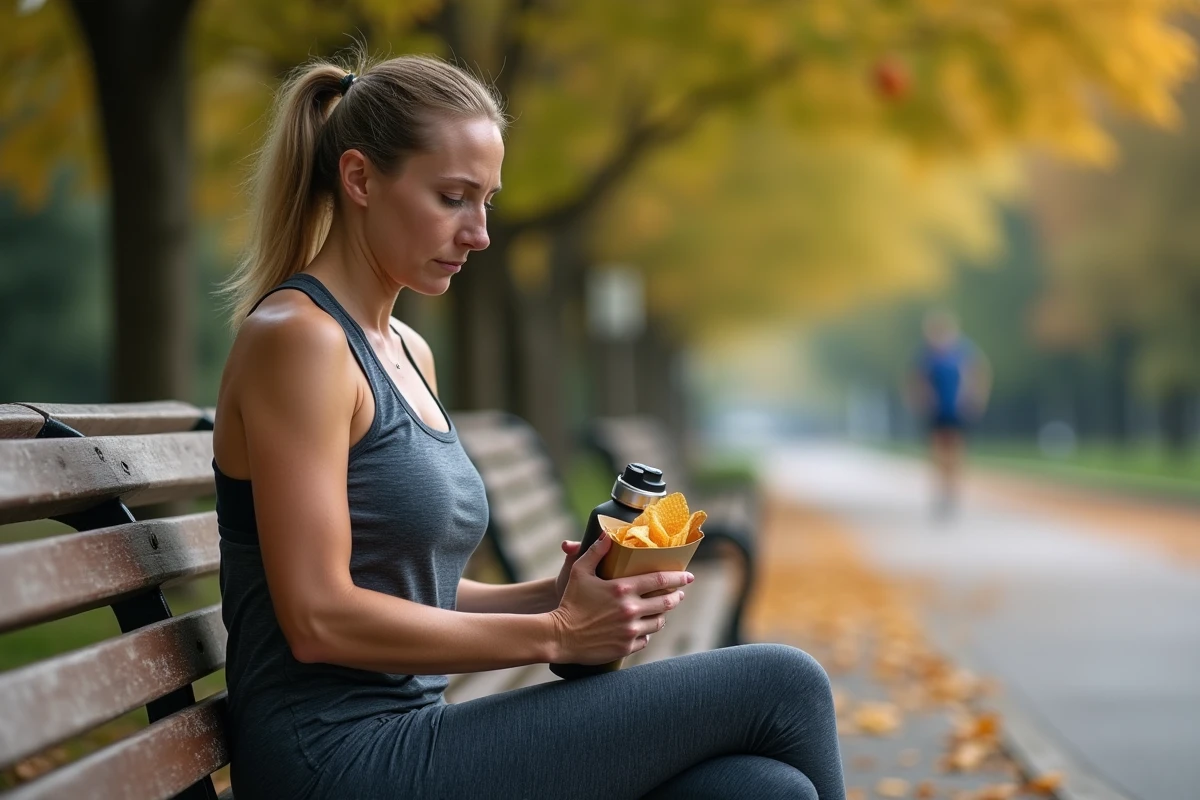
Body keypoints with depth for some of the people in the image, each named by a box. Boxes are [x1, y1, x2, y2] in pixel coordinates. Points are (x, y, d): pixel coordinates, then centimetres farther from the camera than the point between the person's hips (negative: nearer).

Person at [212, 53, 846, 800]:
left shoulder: (409, 353, 16)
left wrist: (559, 595, 1)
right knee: (781, 686, -11)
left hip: (405, 739, 8)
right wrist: (554, 634, -14)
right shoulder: (295, 339, -11)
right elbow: (319, 618, -17)